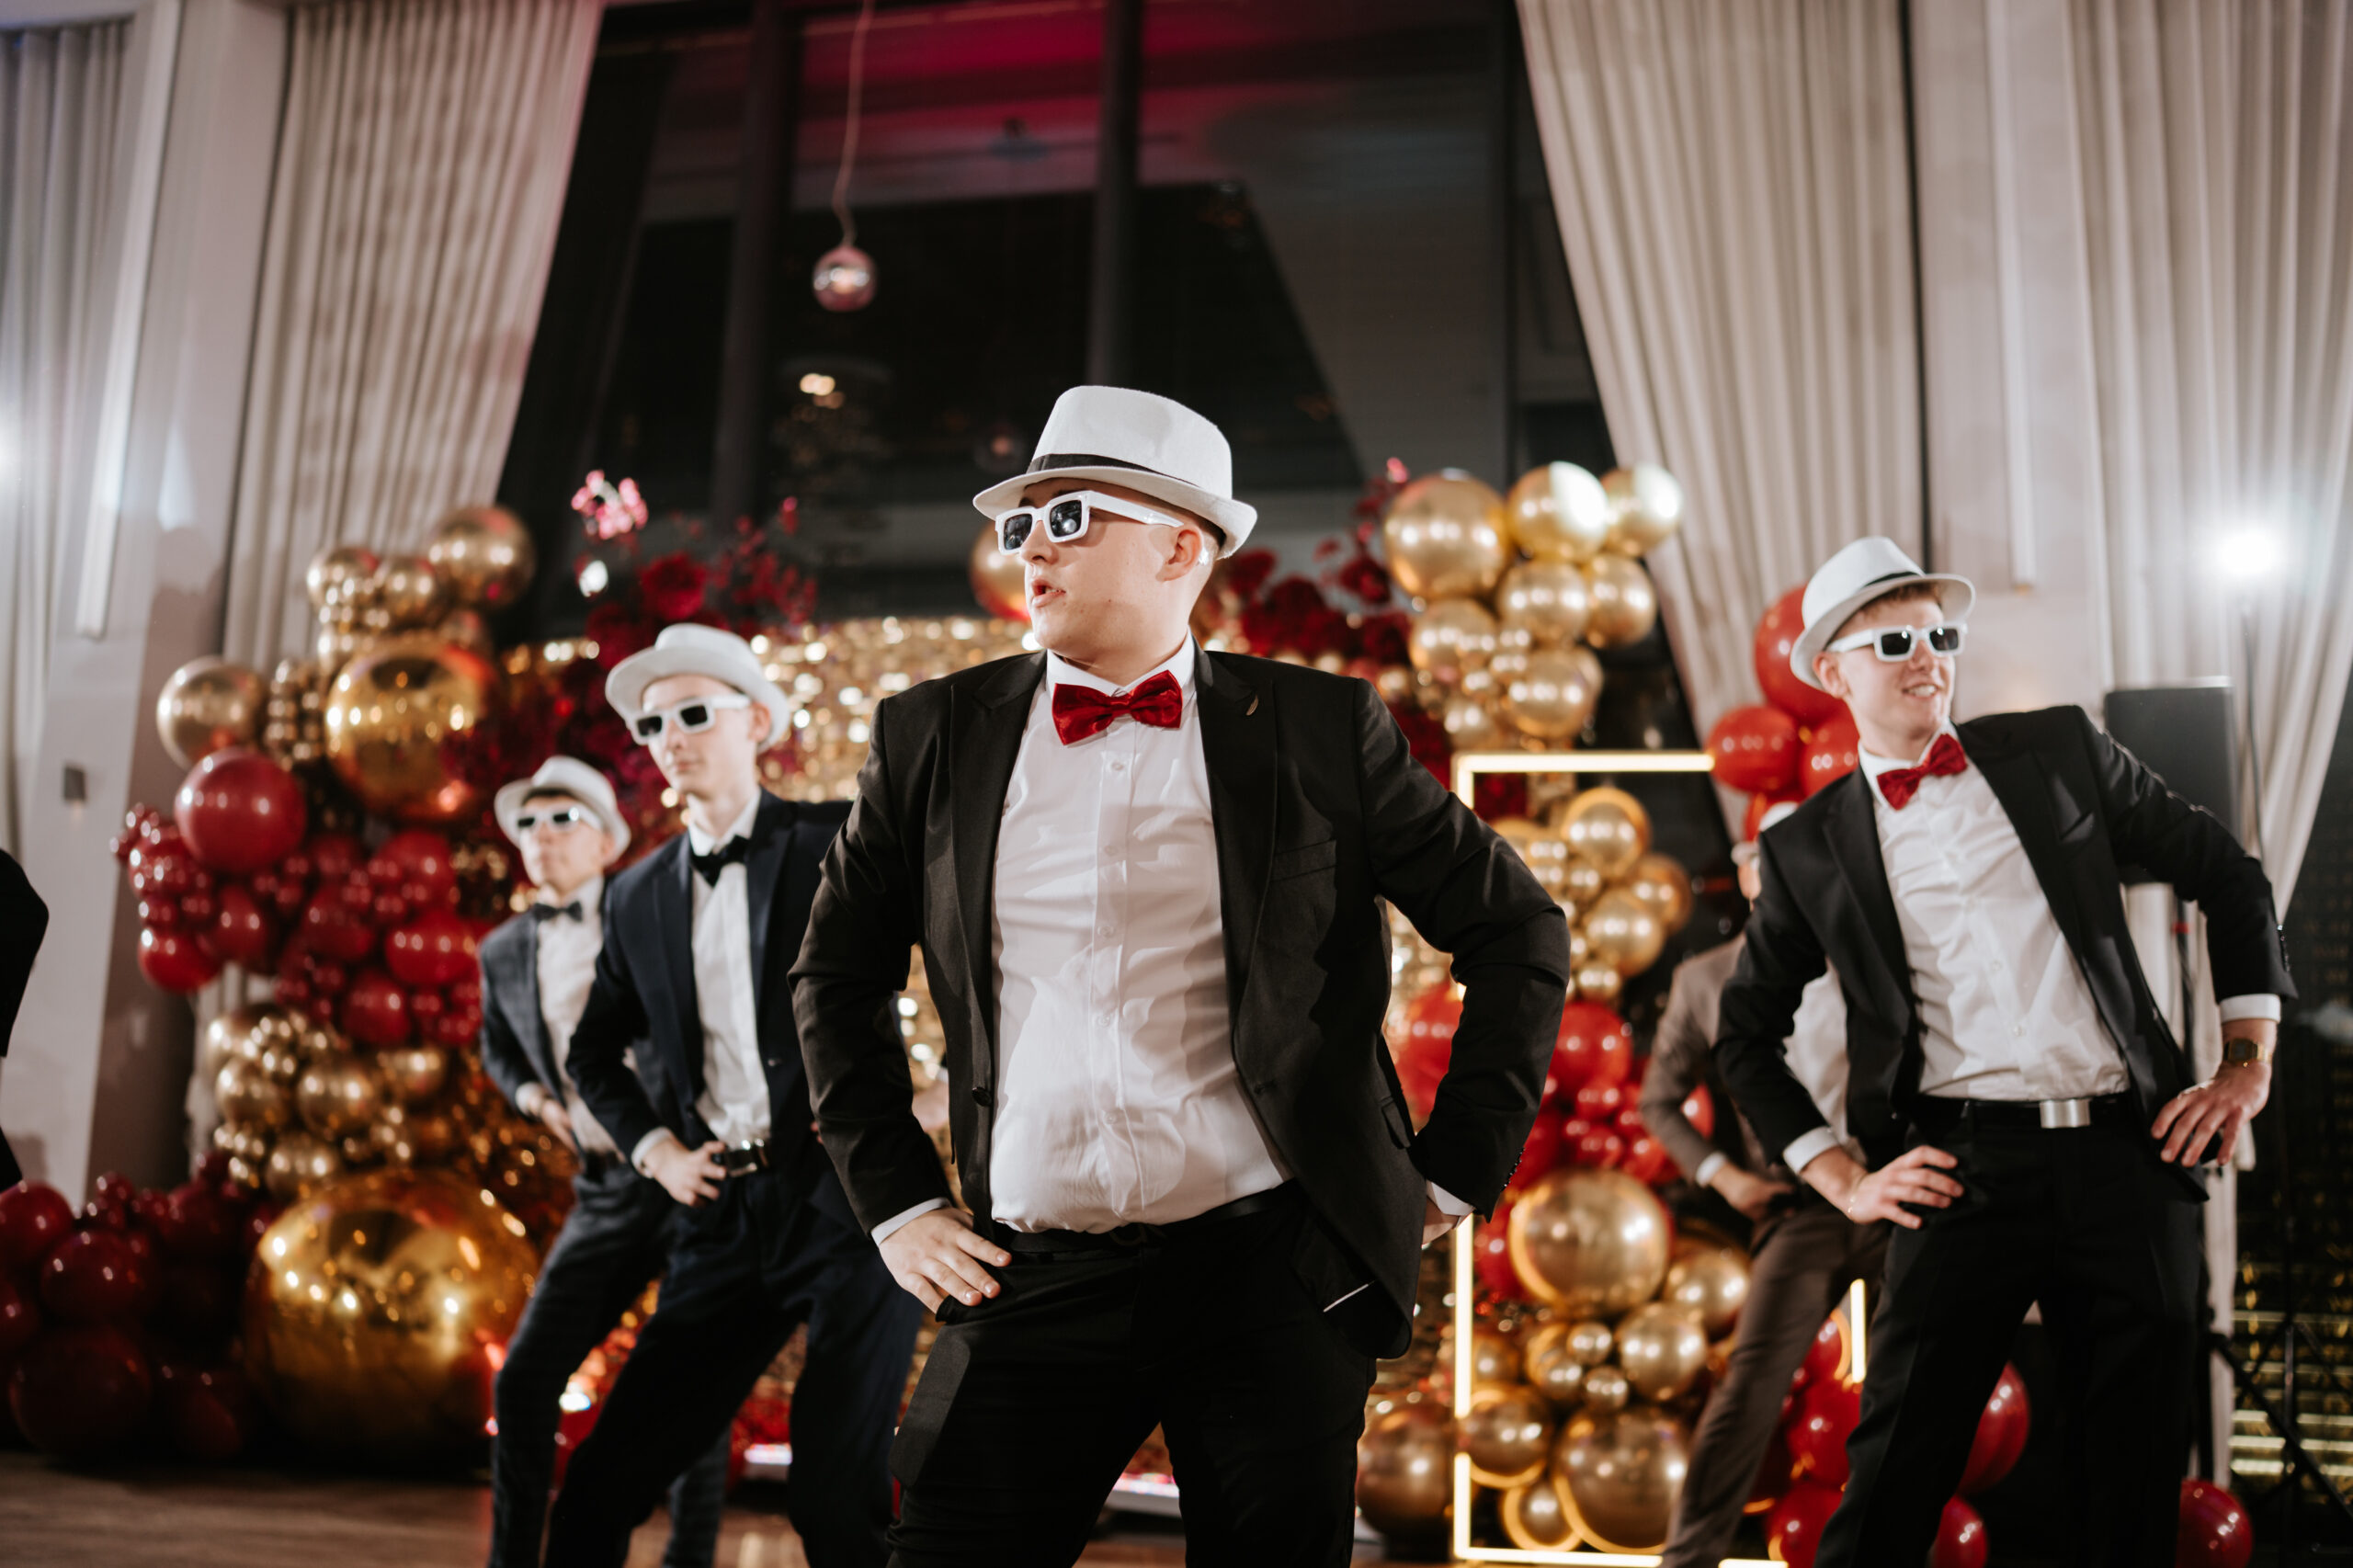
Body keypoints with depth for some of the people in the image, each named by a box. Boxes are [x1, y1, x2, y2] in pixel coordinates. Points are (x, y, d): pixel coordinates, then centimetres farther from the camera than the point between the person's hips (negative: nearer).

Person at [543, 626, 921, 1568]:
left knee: (834, 1492, -10)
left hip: (850, 1203, -5)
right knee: (605, 1481, 4)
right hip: (727, 1218, 5)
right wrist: (652, 1145, 10)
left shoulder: (836, 841, 0)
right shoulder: (639, 897, 15)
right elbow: (595, 1050, 27)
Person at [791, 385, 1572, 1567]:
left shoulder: (1322, 730, 1)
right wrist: (894, 1201, 10)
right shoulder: (932, 736, 6)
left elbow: (1520, 936, 7)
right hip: (1030, 1283, 2)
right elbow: (836, 976, 17)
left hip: (1274, 1272, -1)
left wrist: (1453, 1176, 4)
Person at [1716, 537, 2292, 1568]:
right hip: (1964, 1171, -2)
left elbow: (2227, 875, 17)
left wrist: (2249, 1061, 9)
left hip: (2129, 1159, 2)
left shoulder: (2059, 750, 10)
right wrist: (1842, 1181, 5)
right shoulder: (1810, 847, 7)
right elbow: (1746, 1036, 15)